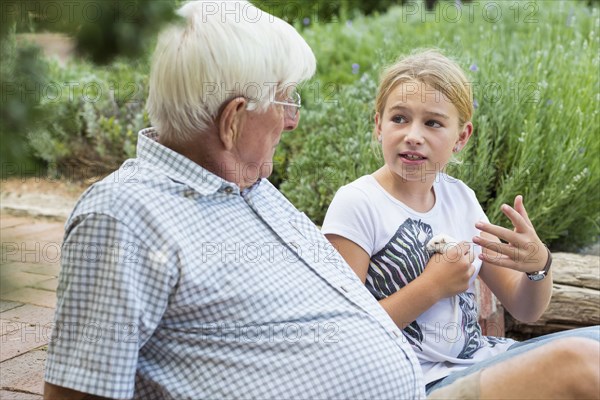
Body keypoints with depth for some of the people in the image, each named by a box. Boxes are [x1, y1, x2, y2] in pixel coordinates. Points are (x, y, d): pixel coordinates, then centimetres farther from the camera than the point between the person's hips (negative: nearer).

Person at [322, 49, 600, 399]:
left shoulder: (460, 197, 8)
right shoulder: (357, 204, -10)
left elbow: (525, 310, 13)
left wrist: (538, 264, -8)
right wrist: (432, 288, -15)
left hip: (480, 359, 7)